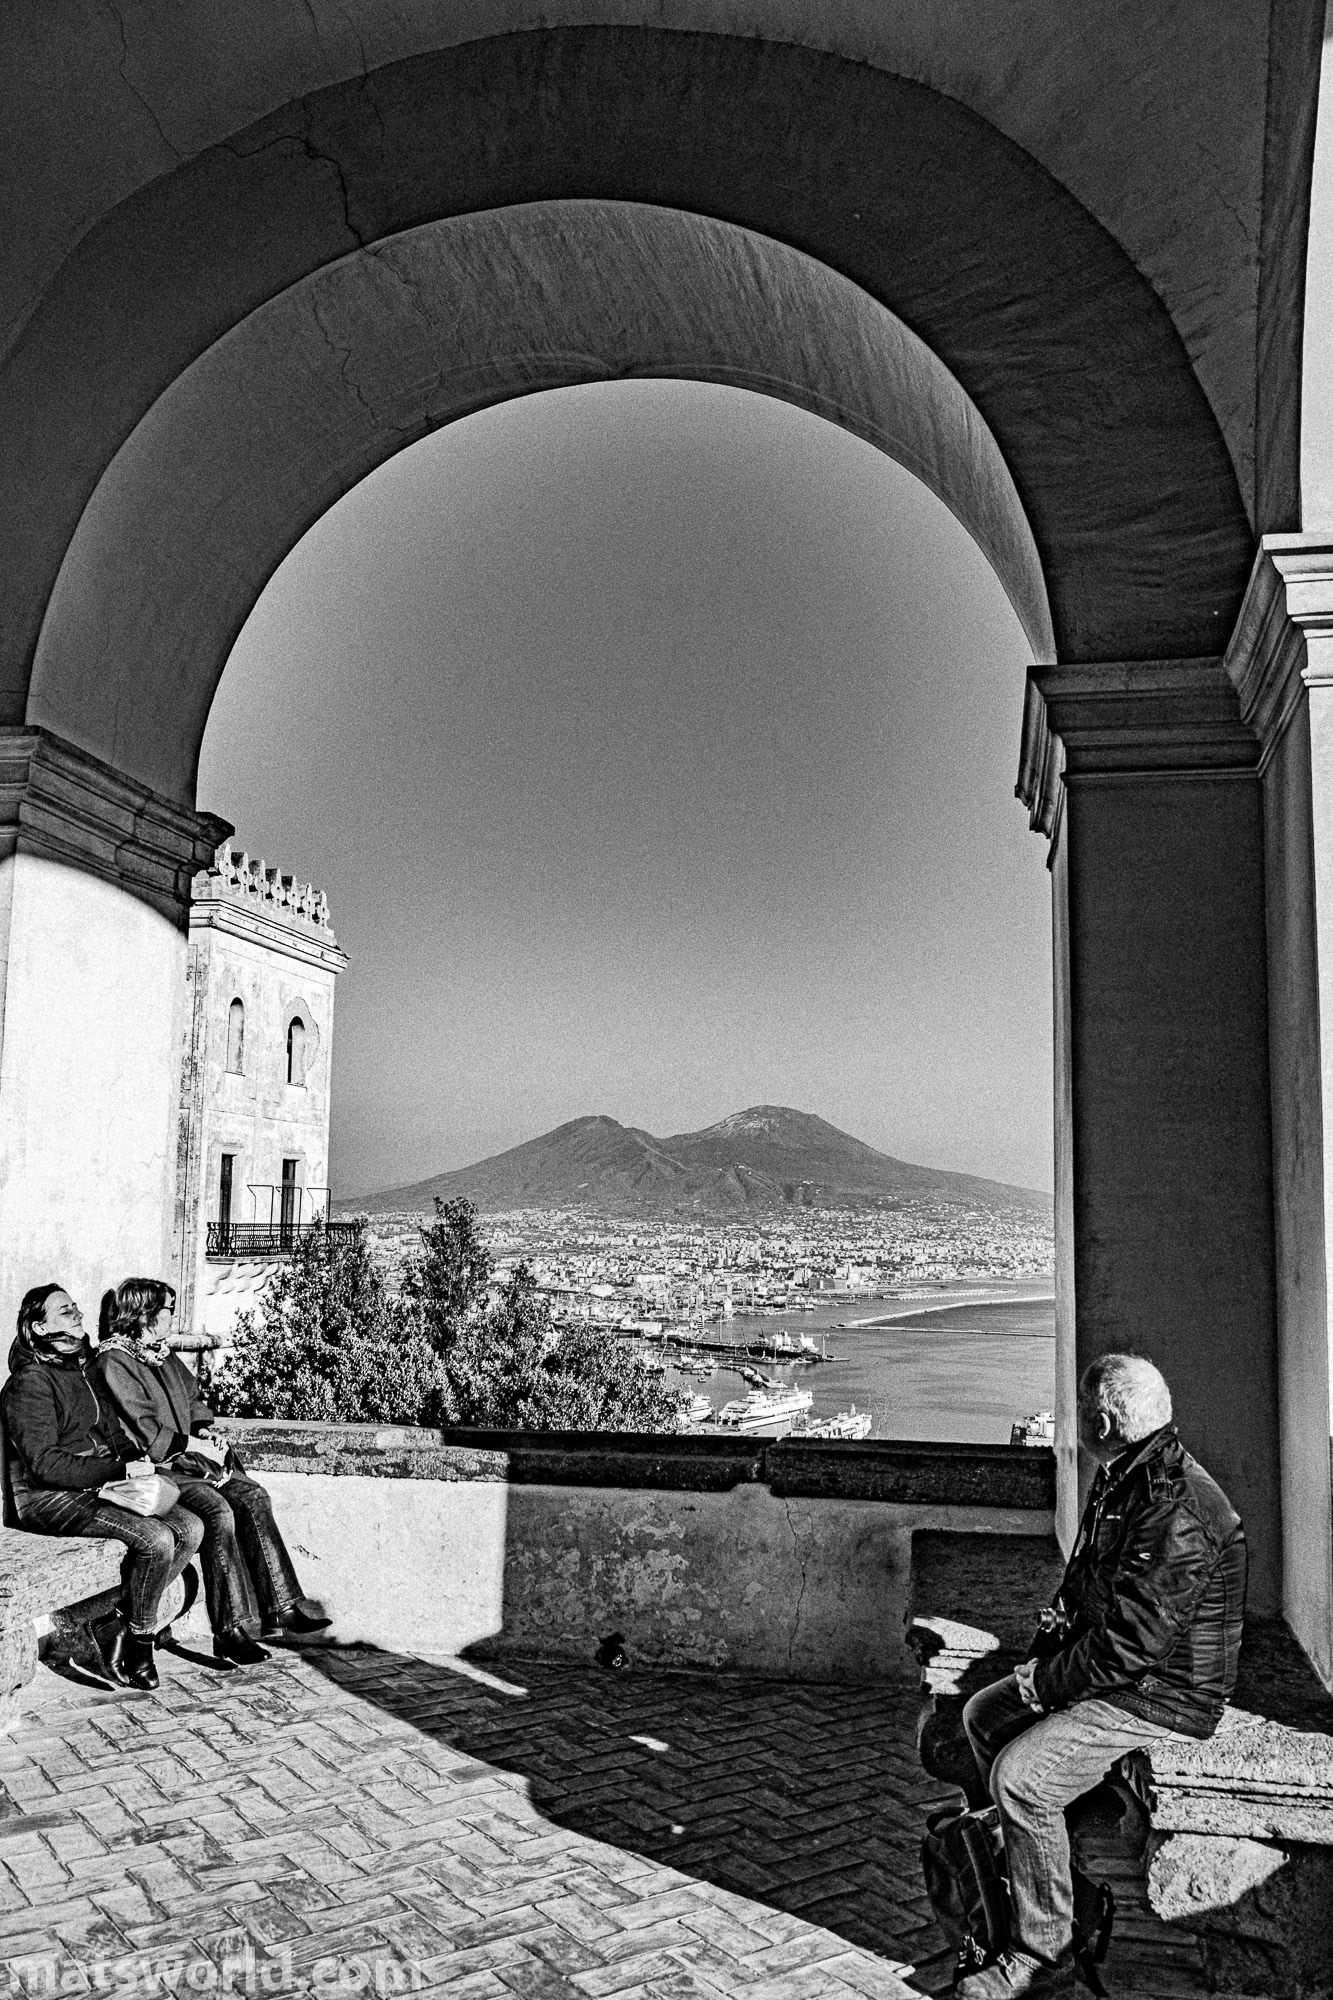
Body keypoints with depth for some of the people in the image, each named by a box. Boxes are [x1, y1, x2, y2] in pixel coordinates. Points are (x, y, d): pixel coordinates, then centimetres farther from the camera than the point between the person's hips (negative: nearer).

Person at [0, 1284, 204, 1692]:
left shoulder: (85, 1369, 14)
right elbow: (45, 1463, -20)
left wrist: (135, 1460, -1)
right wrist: (121, 1471, -22)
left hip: (96, 1487, 8)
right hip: (49, 1499, -8)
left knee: (190, 1527, -11)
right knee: (155, 1539, -27)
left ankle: (114, 1623, -4)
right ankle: (140, 1636, -4)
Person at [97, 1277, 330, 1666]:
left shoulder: (165, 1356, 19)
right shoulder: (114, 1361, -9)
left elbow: (196, 1404, 23)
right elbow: (147, 1435, -15)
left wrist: (206, 1434, 3)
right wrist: (195, 1445, -10)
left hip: (187, 1456, 8)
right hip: (153, 1467, -8)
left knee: (253, 1496, -13)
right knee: (218, 1511, -29)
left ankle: (282, 1605, -14)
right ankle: (233, 1629, -26)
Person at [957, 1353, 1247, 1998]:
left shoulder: (1177, 1514, -29)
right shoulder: (1121, 1478, 4)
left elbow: (1130, 1644, -29)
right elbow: (1084, 1576, 19)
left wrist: (1046, 1683, -16)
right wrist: (1046, 1651, 5)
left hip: (1166, 1692, -10)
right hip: (1110, 1666, 10)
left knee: (1020, 1776, -21)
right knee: (982, 1715, 12)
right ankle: (1028, 1865, 26)